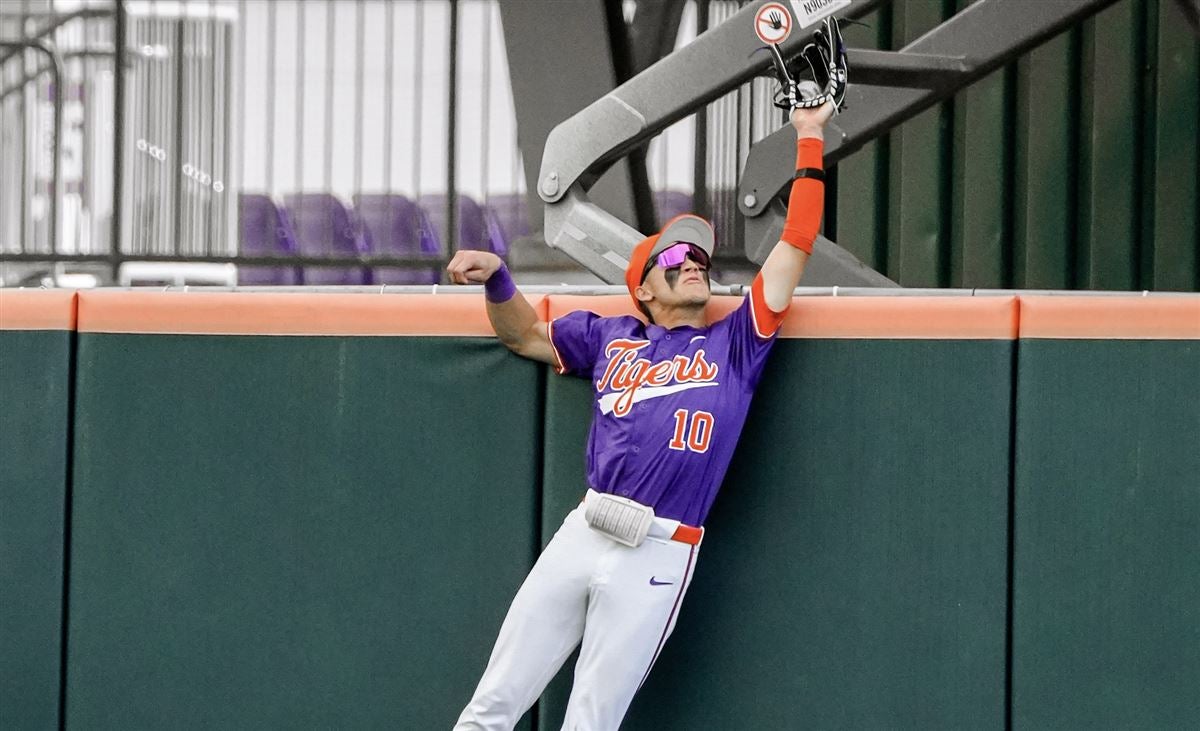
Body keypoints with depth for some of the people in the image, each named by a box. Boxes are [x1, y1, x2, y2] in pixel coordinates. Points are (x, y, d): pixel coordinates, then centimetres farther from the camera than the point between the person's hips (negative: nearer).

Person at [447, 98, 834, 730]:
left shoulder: (735, 345, 12)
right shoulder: (612, 339, 18)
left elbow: (795, 246, 9)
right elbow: (525, 334, 31)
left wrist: (809, 143, 9)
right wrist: (496, 278, 12)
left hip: (659, 553, -2)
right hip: (584, 531, 2)